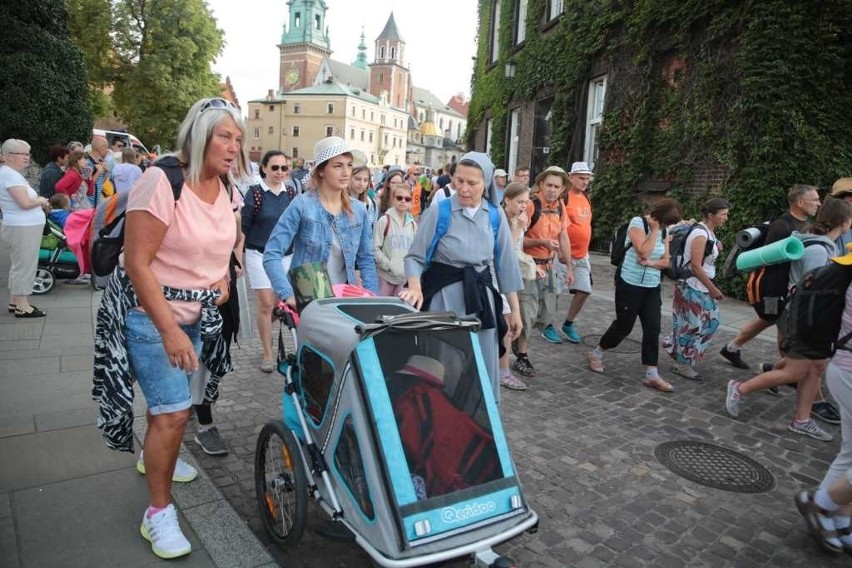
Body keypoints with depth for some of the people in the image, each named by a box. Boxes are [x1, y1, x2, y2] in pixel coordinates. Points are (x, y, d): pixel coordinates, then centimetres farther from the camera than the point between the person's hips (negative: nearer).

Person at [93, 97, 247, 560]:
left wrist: (223, 278, 1)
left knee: (169, 399, 22)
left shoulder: (226, 190, 0)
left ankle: (154, 456, 51)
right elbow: (137, 263, -24)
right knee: (174, 411, -11)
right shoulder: (162, 181, -23)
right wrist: (169, 330, -28)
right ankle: (158, 513, 7)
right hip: (149, 313, -7)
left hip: (195, 312, 7)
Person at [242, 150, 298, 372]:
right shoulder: (254, 193, -5)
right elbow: (243, 226, -3)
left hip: (286, 255, 3)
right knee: (266, 304, -2)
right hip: (260, 255, -3)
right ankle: (267, 354, 8)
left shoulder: (291, 193, 6)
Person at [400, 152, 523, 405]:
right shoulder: (439, 212, -9)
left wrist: (515, 309, 8)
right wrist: (415, 287, -26)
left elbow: (505, 262, 8)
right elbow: (415, 256, -6)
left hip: (481, 296, 3)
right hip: (444, 297, -3)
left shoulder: (496, 215, 2)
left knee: (483, 366, 10)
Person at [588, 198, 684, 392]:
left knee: (653, 329, -1)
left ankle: (652, 375, 2)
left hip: (652, 288, 6)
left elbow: (665, 261, 6)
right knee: (624, 326, 2)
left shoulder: (663, 230, 7)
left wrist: (650, 263, -14)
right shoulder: (637, 223, -12)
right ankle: (596, 354, 26)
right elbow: (644, 252, -23)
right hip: (630, 284, -6)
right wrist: (654, 230, -16)